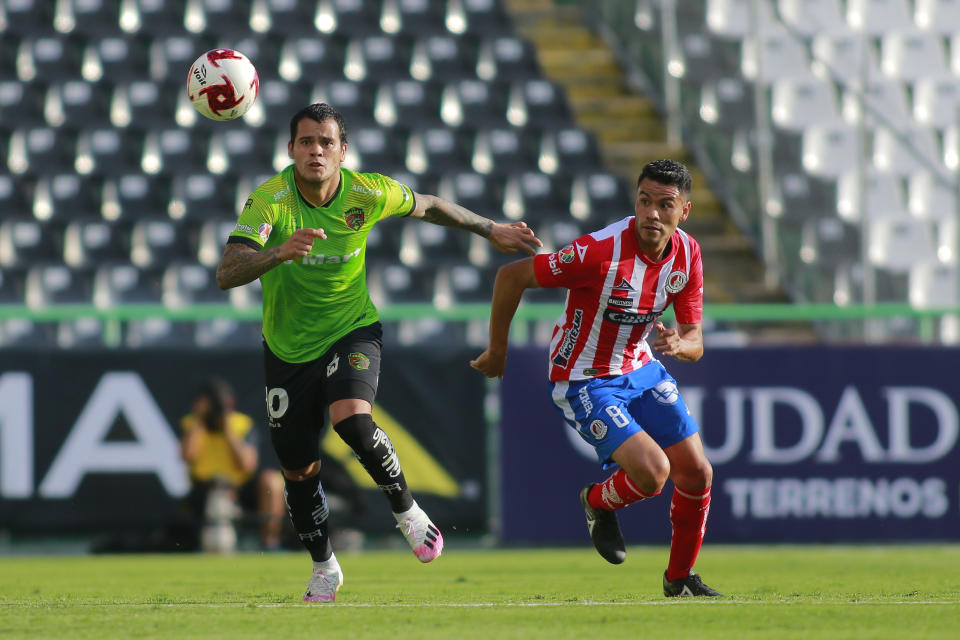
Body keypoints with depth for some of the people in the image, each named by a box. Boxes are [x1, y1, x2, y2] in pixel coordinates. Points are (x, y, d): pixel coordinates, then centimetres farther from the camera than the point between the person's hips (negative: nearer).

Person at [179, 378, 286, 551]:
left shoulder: (243, 424, 1)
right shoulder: (191, 423, 0)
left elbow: (249, 465, -12)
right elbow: (189, 457, -19)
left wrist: (229, 431, -14)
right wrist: (199, 420, -14)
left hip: (241, 487, 3)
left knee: (272, 479, -25)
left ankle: (269, 542, -19)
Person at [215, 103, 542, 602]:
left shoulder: (367, 194, -14)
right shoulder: (269, 201, -22)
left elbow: (426, 206, 8)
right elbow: (226, 274, -33)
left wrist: (489, 229, 17)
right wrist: (279, 252, -51)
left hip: (352, 331, -1)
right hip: (288, 349, 1)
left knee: (352, 420, -30)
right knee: (299, 471, 7)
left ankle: (405, 509, -4)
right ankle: (324, 569, 32)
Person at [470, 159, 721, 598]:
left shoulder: (687, 254, -8)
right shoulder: (599, 251, -29)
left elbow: (695, 343, -2)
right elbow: (511, 276, -20)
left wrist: (678, 345, -28)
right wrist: (496, 352, -10)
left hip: (641, 370, 6)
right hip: (584, 381, -6)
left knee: (697, 472, 0)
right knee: (651, 471, -23)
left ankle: (679, 578, 24)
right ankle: (599, 502, 14)